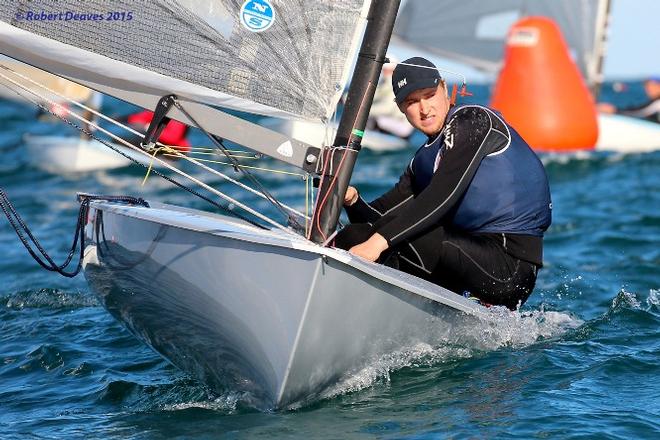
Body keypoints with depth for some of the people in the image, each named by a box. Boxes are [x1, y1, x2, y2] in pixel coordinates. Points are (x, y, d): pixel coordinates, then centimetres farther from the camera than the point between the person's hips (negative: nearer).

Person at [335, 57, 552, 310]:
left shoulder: (471, 120, -5)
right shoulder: (424, 161, 20)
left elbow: (444, 195, -19)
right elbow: (378, 218, 16)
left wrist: (379, 240, -24)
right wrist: (353, 202, -7)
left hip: (510, 263, -9)